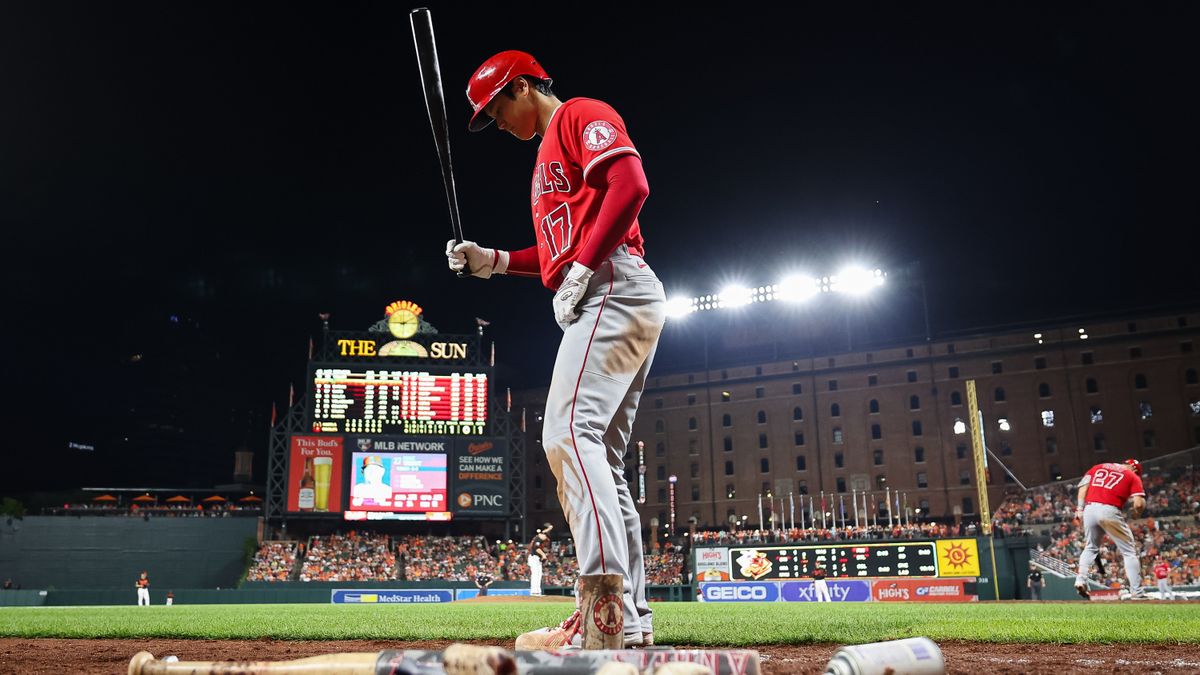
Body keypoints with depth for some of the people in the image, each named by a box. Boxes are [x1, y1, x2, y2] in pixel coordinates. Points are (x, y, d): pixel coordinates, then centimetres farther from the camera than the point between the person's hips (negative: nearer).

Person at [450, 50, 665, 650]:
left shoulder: (581, 115, 4)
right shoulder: (550, 153, 32)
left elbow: (631, 185, -15)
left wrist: (582, 269, -18)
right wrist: (493, 261, 19)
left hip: (613, 289, -11)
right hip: (605, 306, 11)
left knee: (569, 431, -23)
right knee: (599, 459, 5)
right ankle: (632, 619, 7)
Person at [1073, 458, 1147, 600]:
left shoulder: (1098, 467, 22)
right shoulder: (1133, 476, 12)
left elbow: (1083, 484, 9)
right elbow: (1139, 503, -2)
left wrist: (1080, 508, 8)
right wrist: (1137, 513, 19)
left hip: (1090, 509, 4)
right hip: (1110, 511, -4)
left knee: (1090, 547, 24)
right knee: (1129, 552, 8)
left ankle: (1081, 580, 9)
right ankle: (1137, 593, 5)